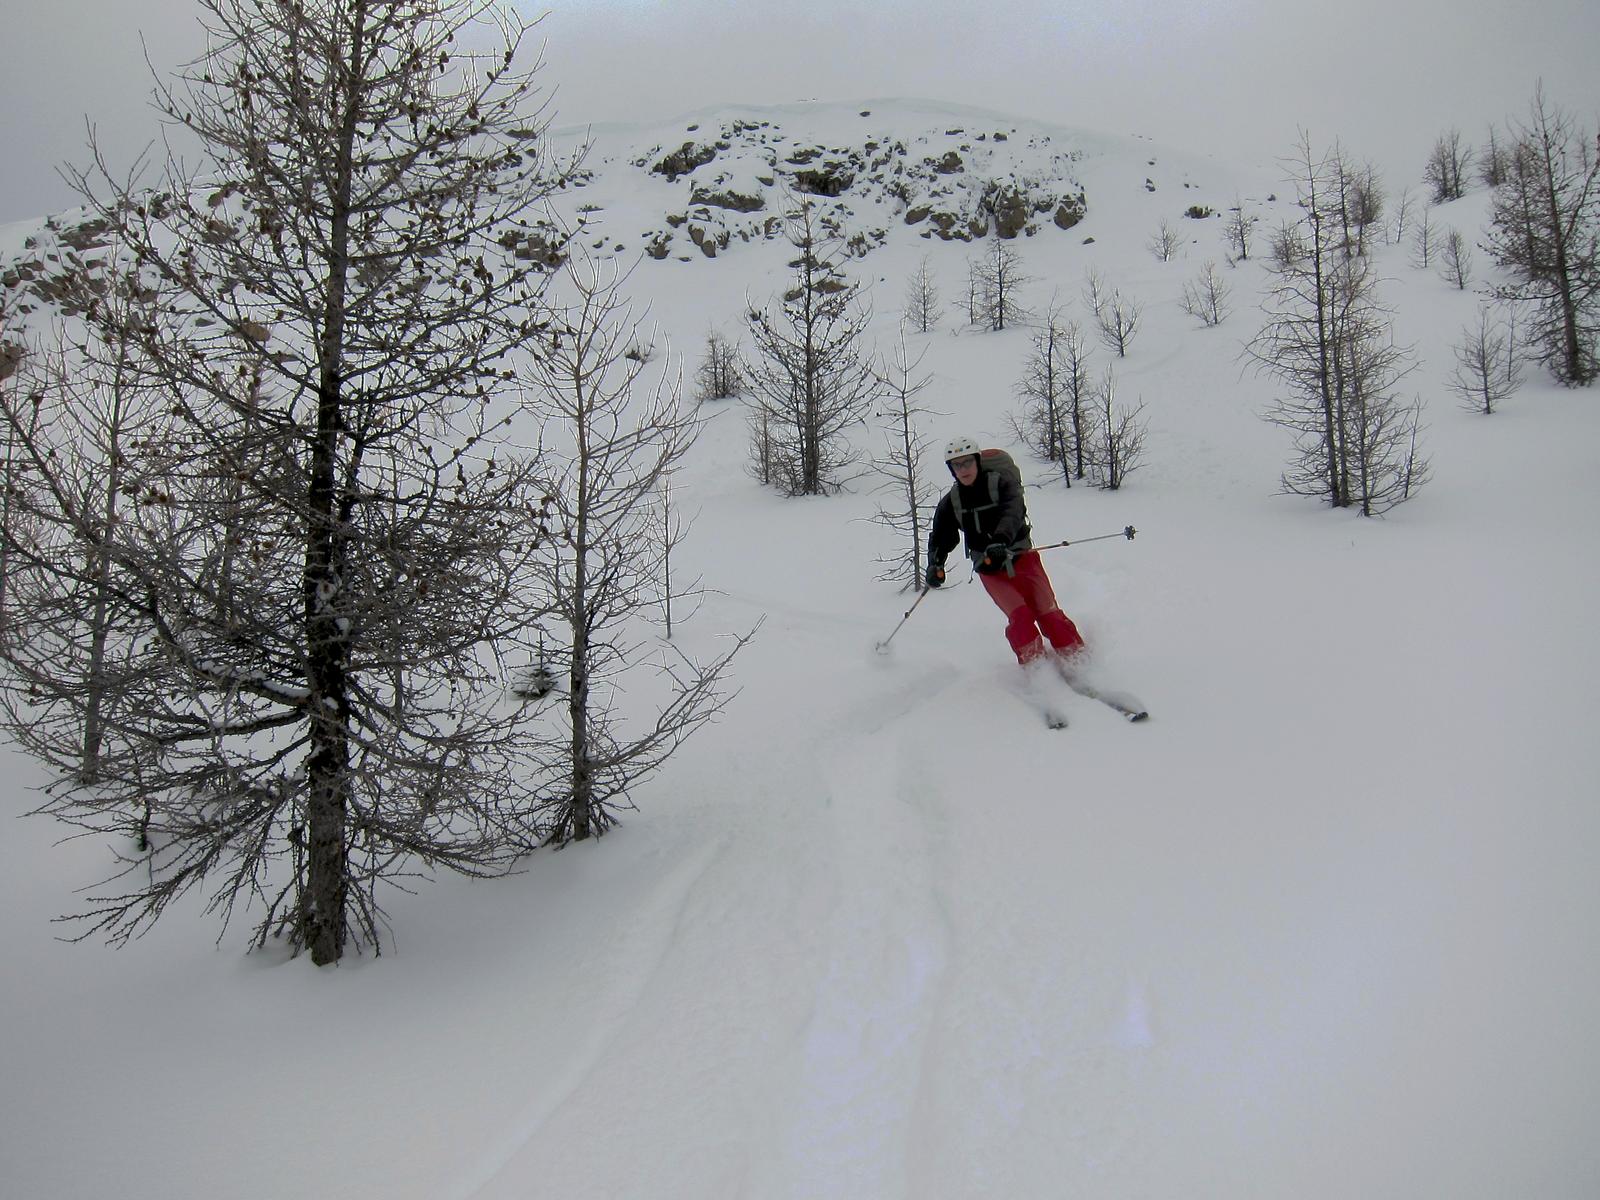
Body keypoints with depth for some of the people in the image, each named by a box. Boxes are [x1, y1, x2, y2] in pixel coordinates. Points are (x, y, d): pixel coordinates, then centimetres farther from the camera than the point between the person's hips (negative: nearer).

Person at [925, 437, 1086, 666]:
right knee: (1019, 615, -18)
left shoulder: (1002, 484, -10)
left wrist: (1001, 541, -47)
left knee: (1048, 614, -11)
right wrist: (935, 563, -16)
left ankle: (1078, 659, 3)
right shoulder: (951, 502, 3)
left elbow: (1012, 513, -27)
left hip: (1021, 558, -2)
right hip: (990, 570, 2)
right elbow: (941, 535, 5)